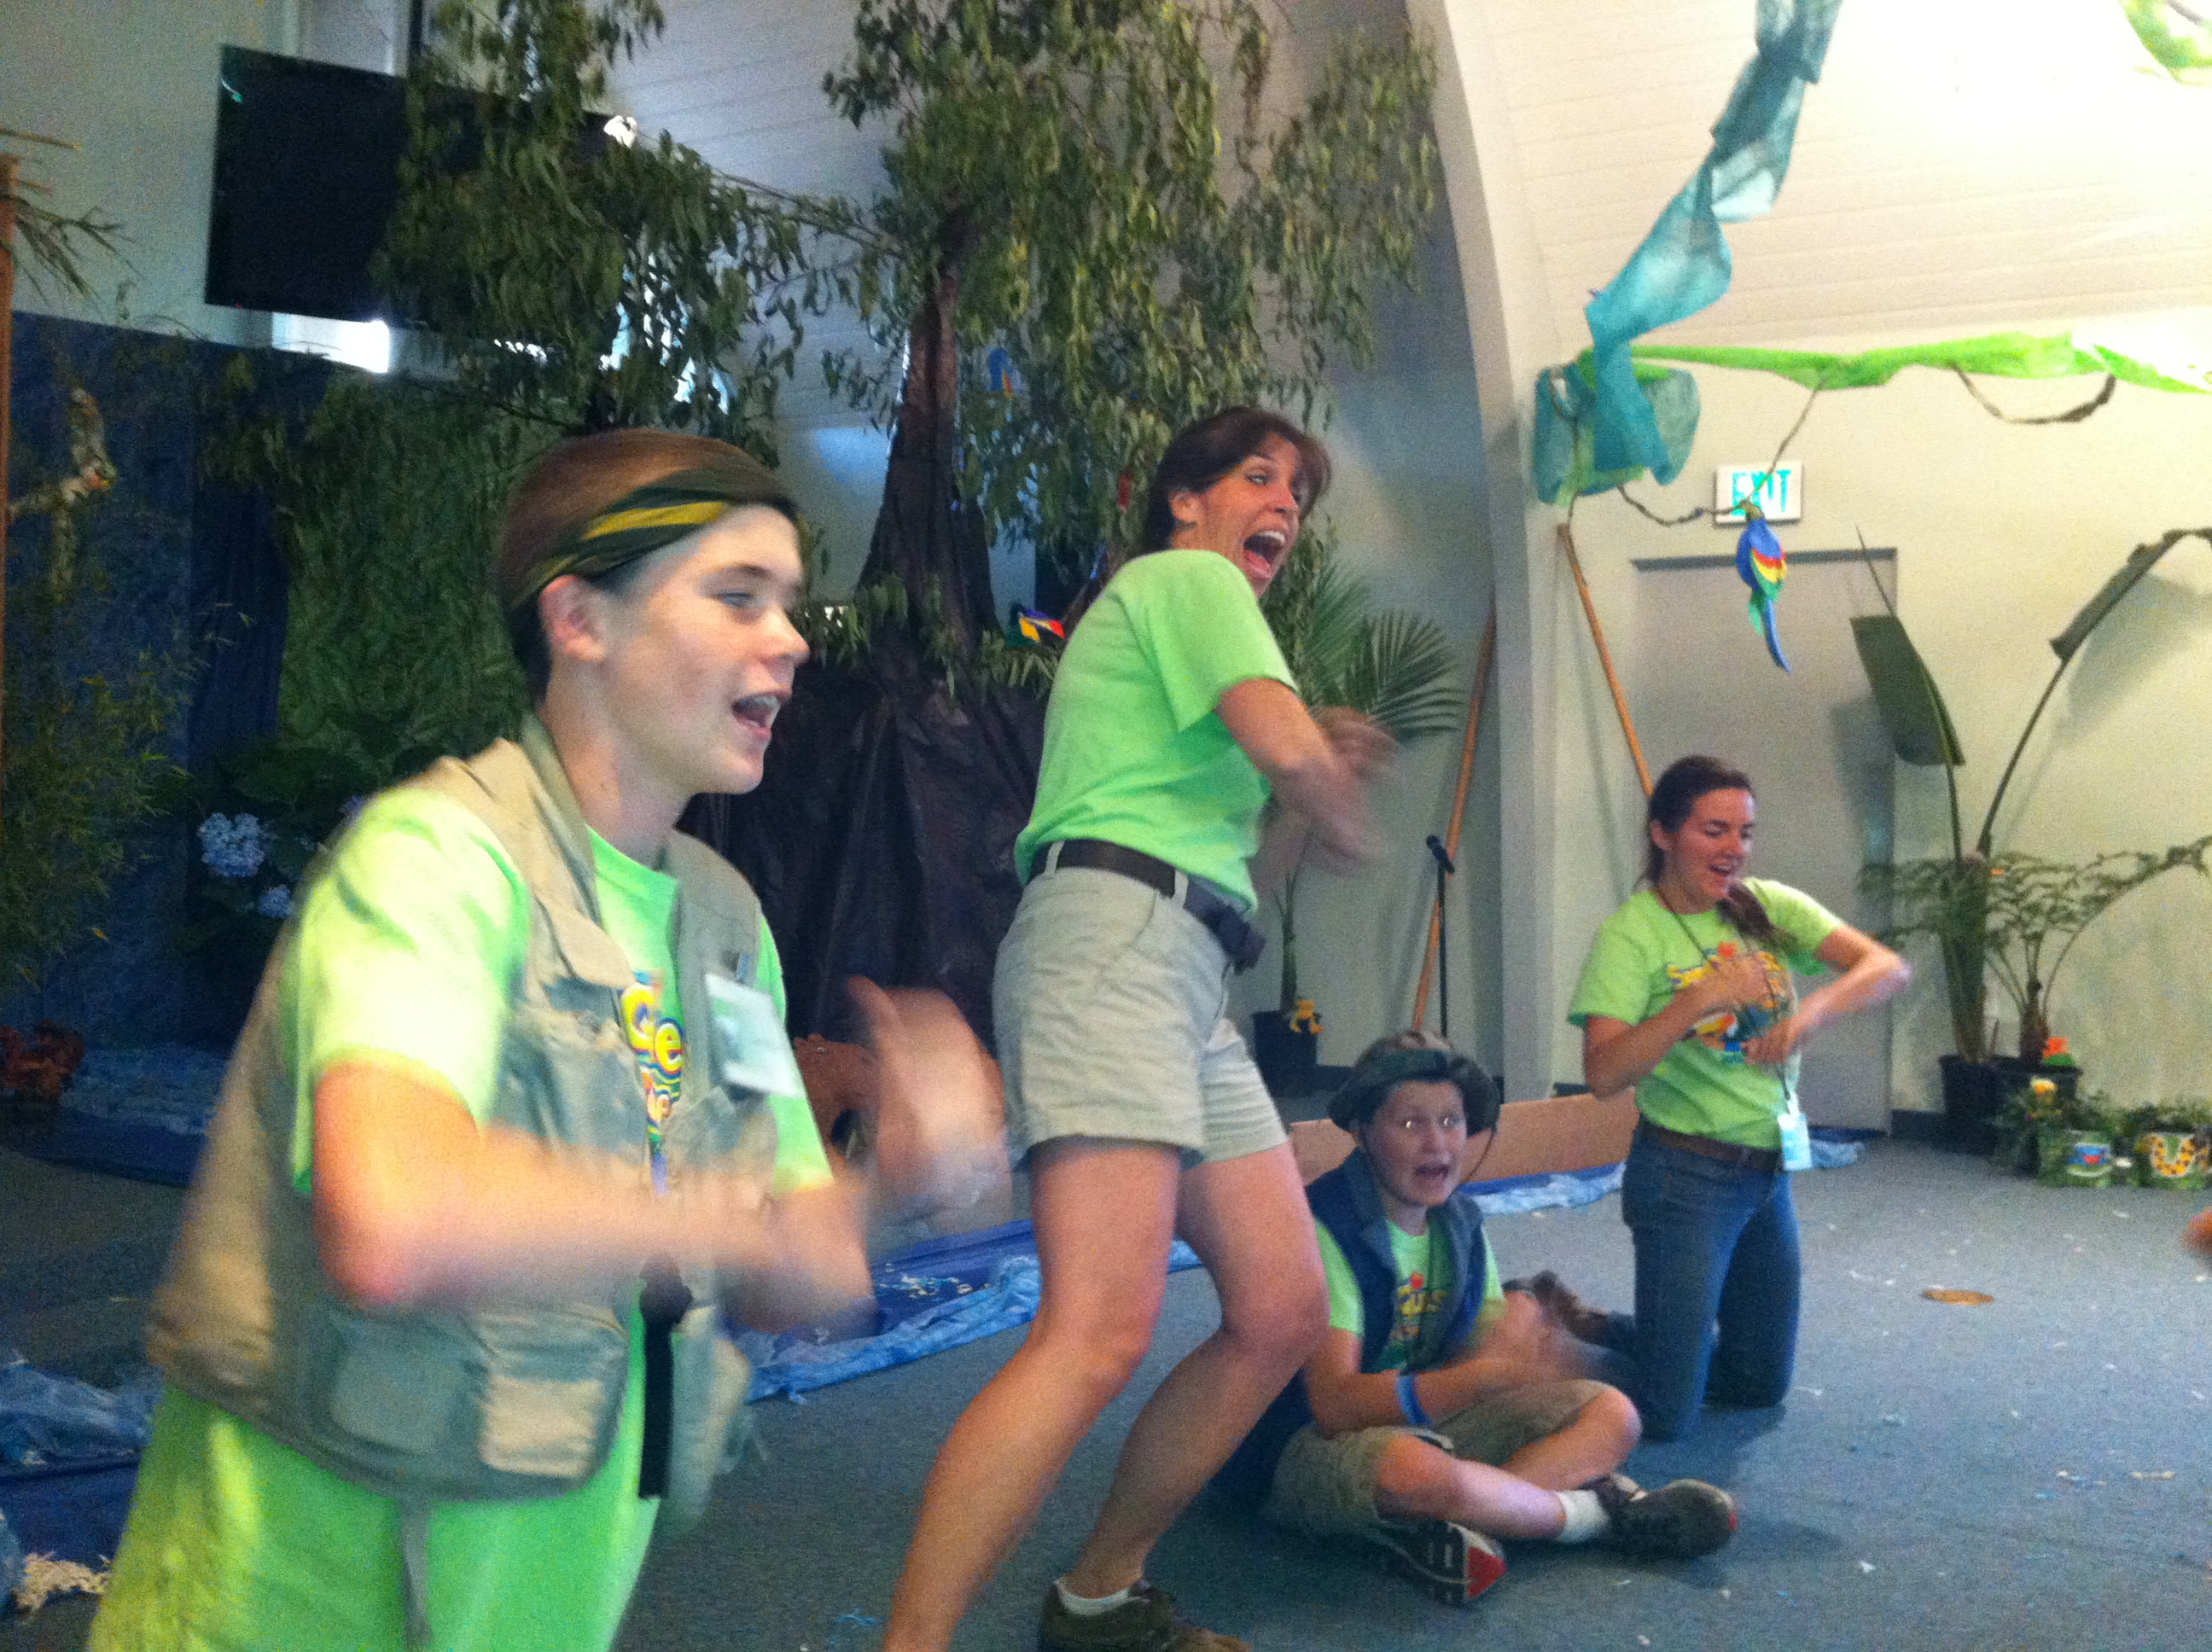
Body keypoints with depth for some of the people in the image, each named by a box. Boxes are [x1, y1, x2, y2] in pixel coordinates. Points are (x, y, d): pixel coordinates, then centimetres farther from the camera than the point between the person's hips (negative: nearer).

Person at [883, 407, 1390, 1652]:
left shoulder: (1194, 609, 34)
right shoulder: (1186, 576, 5)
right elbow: (1287, 747, -13)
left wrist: (1317, 790, 18)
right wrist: (1344, 816, 9)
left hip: (1186, 984, 10)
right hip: (1112, 939, -10)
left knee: (1285, 1310, 6)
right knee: (1104, 1332, -23)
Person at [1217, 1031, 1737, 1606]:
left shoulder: (1460, 1224, 4)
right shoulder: (1327, 1229, -20)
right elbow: (1335, 1405, -29)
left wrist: (1513, 1342, -23)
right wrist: (1487, 1372, -39)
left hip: (1429, 1423, 8)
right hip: (1307, 1444, -8)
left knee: (1611, 1414, -3)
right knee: (1416, 1469, -40)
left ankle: (1446, 1531, -24)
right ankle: (1598, 1510, -12)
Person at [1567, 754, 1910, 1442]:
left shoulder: (1767, 907, 1)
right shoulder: (1630, 934, -14)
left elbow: (1887, 967, -11)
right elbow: (1602, 1073, -26)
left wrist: (1814, 1008, -30)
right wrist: (1697, 1002, -35)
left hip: (1769, 1171, 6)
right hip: (1685, 1175, -6)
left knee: (1762, 1385, 19)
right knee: (1667, 1414, -2)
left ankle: (1604, 1329, 37)